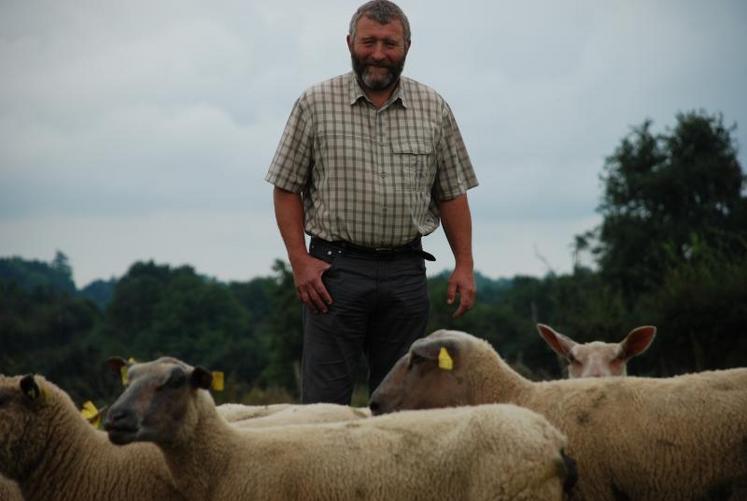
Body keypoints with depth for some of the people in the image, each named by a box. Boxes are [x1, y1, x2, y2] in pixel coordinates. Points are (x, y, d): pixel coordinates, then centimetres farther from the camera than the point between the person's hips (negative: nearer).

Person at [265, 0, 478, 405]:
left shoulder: (434, 110, 8)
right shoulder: (315, 105, 1)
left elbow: (452, 193, 11)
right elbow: (287, 188, 2)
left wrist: (464, 265, 3)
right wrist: (300, 260, -7)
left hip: (406, 272, 3)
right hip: (335, 268, -2)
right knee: (324, 401, -5)